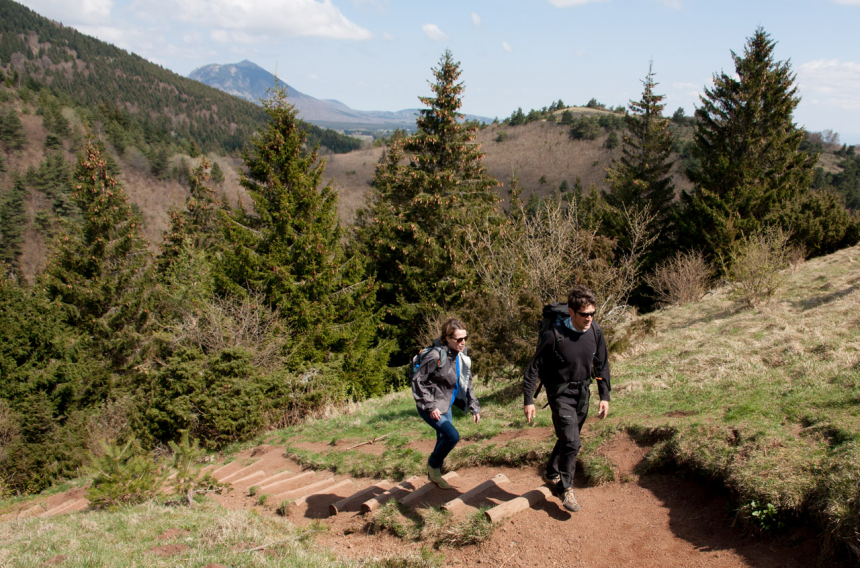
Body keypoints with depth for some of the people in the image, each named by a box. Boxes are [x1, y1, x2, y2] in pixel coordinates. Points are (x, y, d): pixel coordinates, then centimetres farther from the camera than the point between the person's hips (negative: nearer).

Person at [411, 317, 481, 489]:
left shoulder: (462, 355, -1)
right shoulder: (436, 355, -24)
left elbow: (467, 383, 10)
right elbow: (417, 380, -19)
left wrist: (474, 407, 6)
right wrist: (430, 406, -21)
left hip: (446, 406, 8)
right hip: (431, 408, -8)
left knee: (443, 440, 15)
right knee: (453, 436, -19)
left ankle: (434, 475, 37)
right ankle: (433, 465, 7)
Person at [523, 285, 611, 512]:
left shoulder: (595, 331, -8)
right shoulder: (554, 336, -23)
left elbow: (601, 364, 6)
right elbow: (534, 367, -14)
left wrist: (604, 396, 5)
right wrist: (528, 400, -14)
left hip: (583, 394, 6)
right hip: (561, 395, -6)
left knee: (567, 439, 20)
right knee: (572, 443, -13)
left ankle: (551, 474, 44)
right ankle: (565, 488, 10)